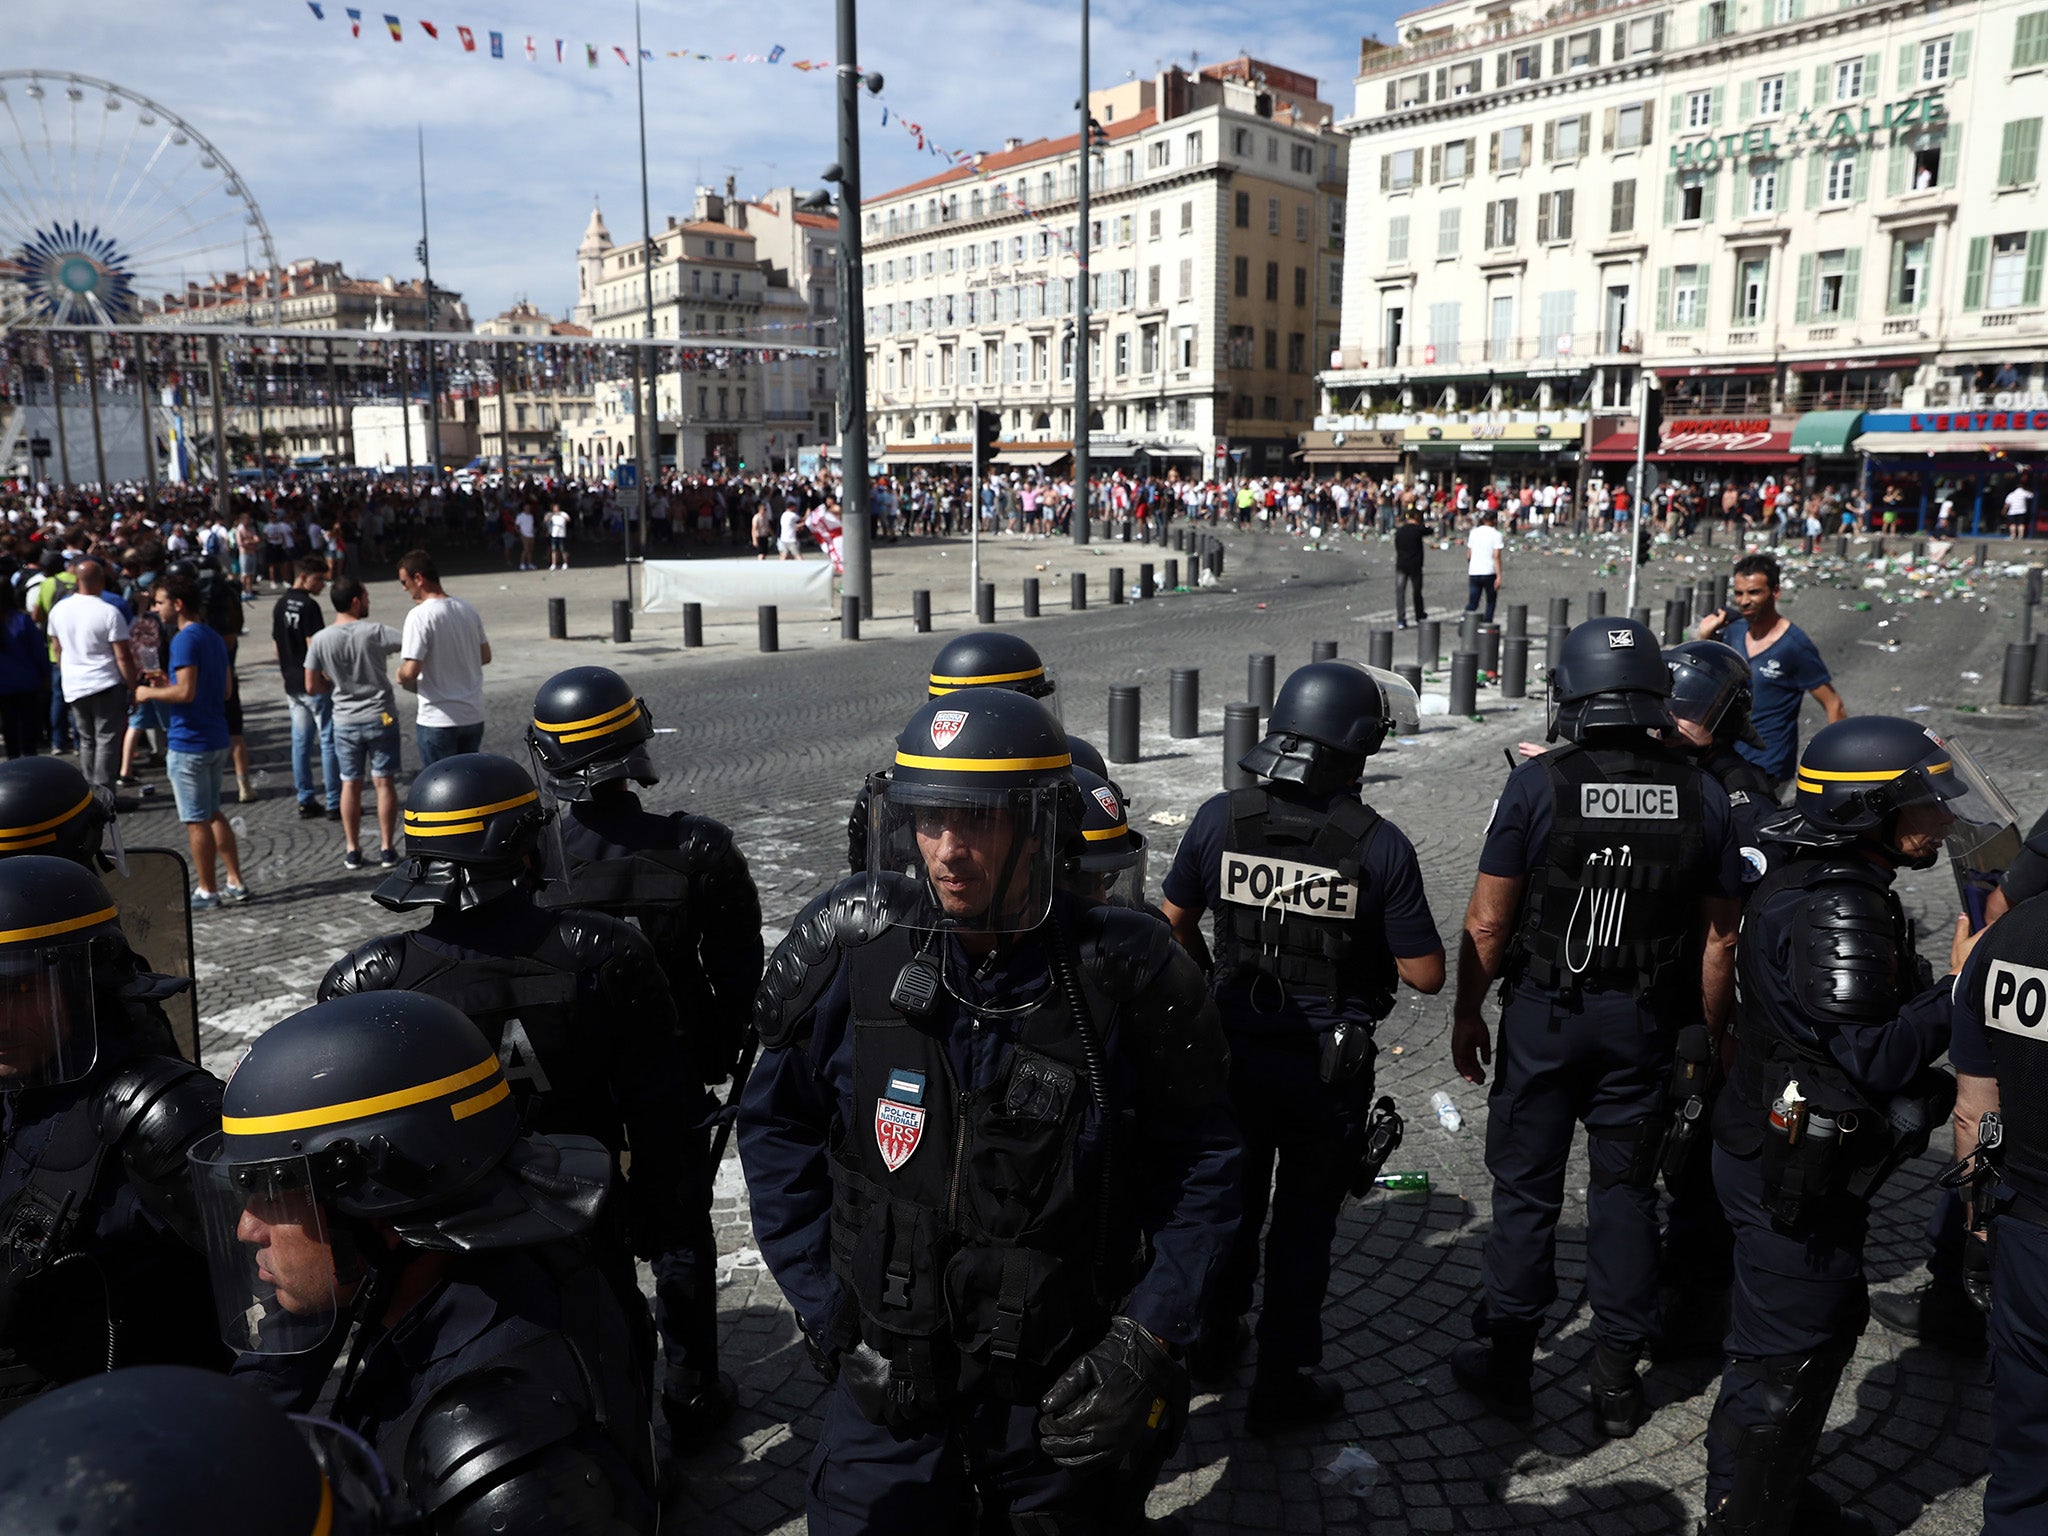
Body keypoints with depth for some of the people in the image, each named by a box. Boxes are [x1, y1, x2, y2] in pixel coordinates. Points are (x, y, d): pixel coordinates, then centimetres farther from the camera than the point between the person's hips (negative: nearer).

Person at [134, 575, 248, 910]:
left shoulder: (186, 640, -16)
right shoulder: (215, 638, 12)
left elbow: (186, 692, -24)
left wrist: (151, 693, -7)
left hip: (188, 743, -9)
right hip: (217, 740, 9)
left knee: (196, 820, 1)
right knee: (212, 814, 18)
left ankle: (206, 892, 9)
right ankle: (236, 884, 19)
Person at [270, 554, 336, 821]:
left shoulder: (280, 605, 10)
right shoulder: (309, 605, -15)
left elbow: (276, 647, 15)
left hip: (292, 684, 8)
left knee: (301, 742, 10)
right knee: (328, 741, -3)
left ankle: (306, 802, 13)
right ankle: (334, 803, -1)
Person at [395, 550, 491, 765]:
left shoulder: (420, 616, -17)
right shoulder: (467, 609, 4)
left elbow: (411, 671, -21)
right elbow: (485, 656, 13)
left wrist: (400, 676, 0)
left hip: (438, 721, -6)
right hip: (473, 717, 7)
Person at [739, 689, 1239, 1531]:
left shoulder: (1123, 974, -16)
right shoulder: (848, 955, -13)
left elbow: (1195, 1162, -5)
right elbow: (779, 1133, -2)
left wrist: (1148, 1342, -11)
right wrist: (833, 1320, -5)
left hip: (1066, 1393, 0)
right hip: (890, 1378, 1)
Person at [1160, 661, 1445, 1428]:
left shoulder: (1220, 817, -11)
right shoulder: (1379, 845, -18)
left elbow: (1174, 925, 1)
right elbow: (1426, 974, -13)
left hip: (1233, 1053, 3)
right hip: (1328, 1069, -3)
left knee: (1232, 1197, 25)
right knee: (1304, 1221, 15)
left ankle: (1214, 1338, 44)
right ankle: (1282, 1383, 27)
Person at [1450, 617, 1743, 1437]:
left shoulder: (1536, 785, -14)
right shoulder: (1700, 795, -4)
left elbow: (1487, 922, -13)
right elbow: (1718, 940, 1)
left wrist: (1468, 1012, 0)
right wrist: (1713, 1030, 13)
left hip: (1544, 1015, -3)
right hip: (1645, 1023, 3)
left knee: (1527, 1187, 10)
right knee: (1626, 1190, 15)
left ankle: (1506, 1362, 22)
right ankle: (1617, 1377, 24)